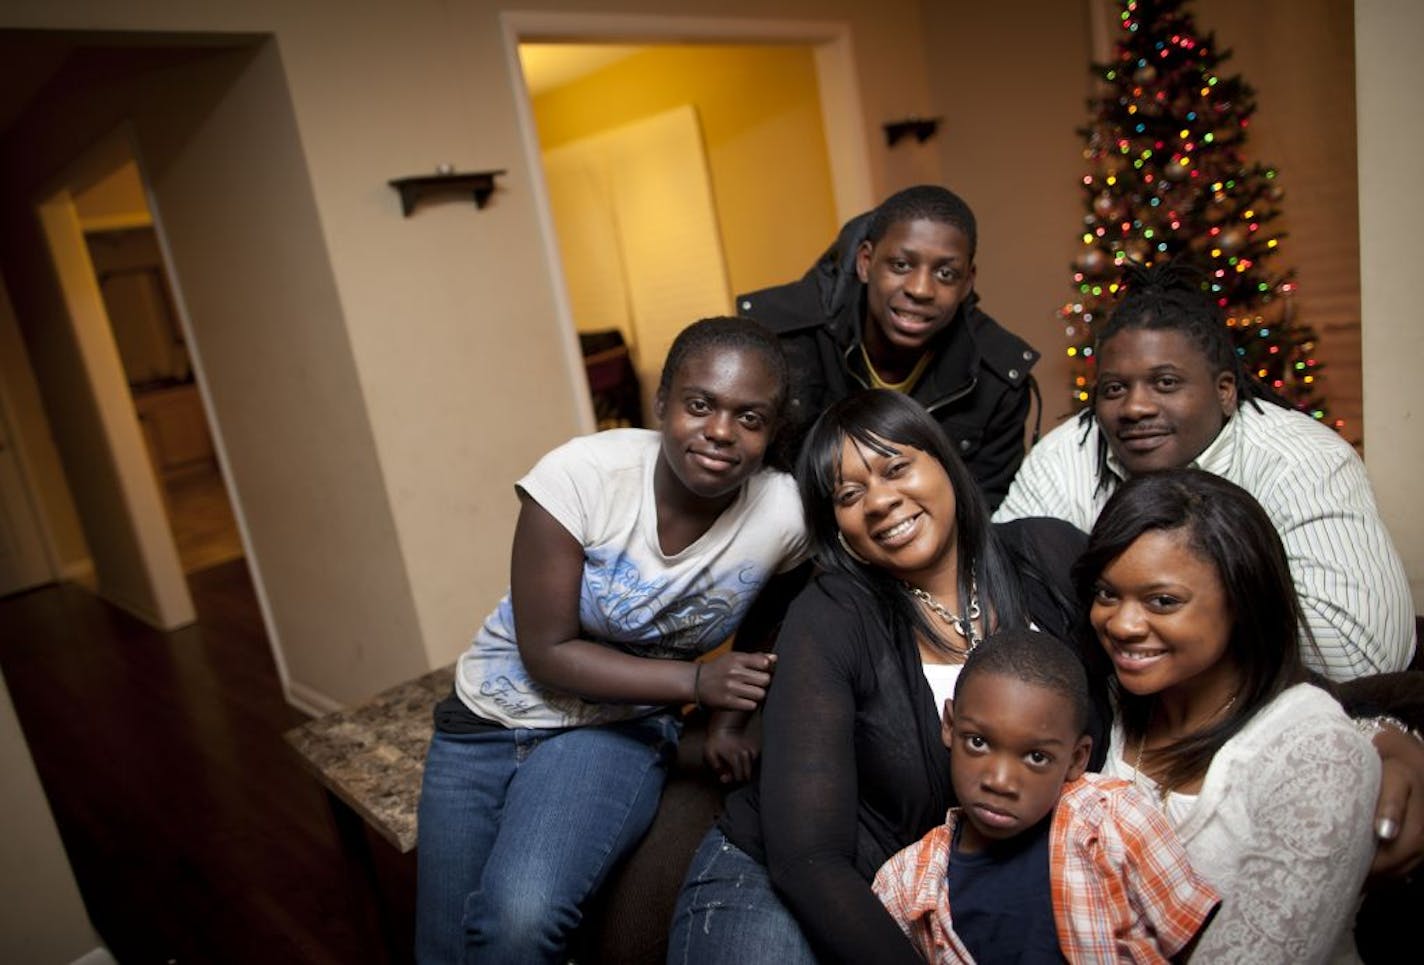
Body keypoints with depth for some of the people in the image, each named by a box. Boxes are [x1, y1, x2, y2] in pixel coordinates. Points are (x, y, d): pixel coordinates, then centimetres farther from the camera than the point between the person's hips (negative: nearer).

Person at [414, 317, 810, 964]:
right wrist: (698, 681, -26)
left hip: (622, 725, 0)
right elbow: (546, 651, -19)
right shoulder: (582, 475, -24)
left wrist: (737, 708, -14)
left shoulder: (785, 515, -20)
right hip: (496, 713, 1)